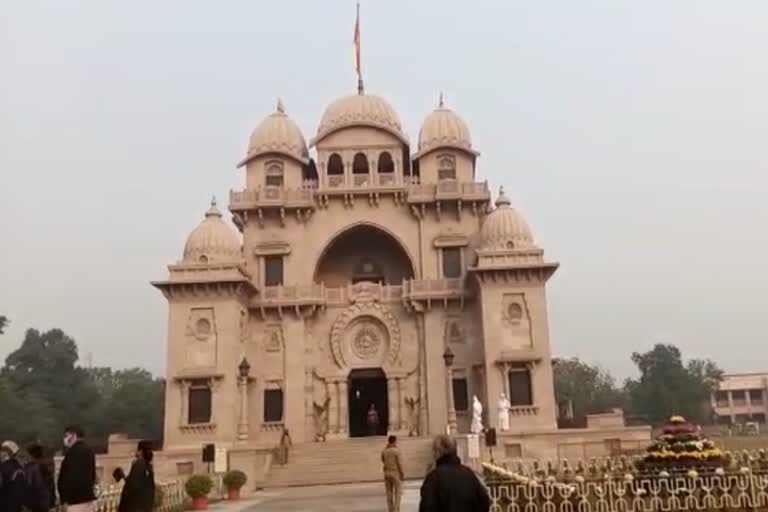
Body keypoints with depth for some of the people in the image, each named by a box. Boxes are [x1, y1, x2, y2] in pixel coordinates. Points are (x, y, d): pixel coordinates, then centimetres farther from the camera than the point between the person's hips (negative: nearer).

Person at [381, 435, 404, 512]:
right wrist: (402, 474, -6)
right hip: (396, 473, -5)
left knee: (389, 493, 12)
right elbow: (399, 463, -14)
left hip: (387, 473, 5)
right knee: (398, 493, 3)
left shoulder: (384, 451, 2)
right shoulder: (396, 451, -13)